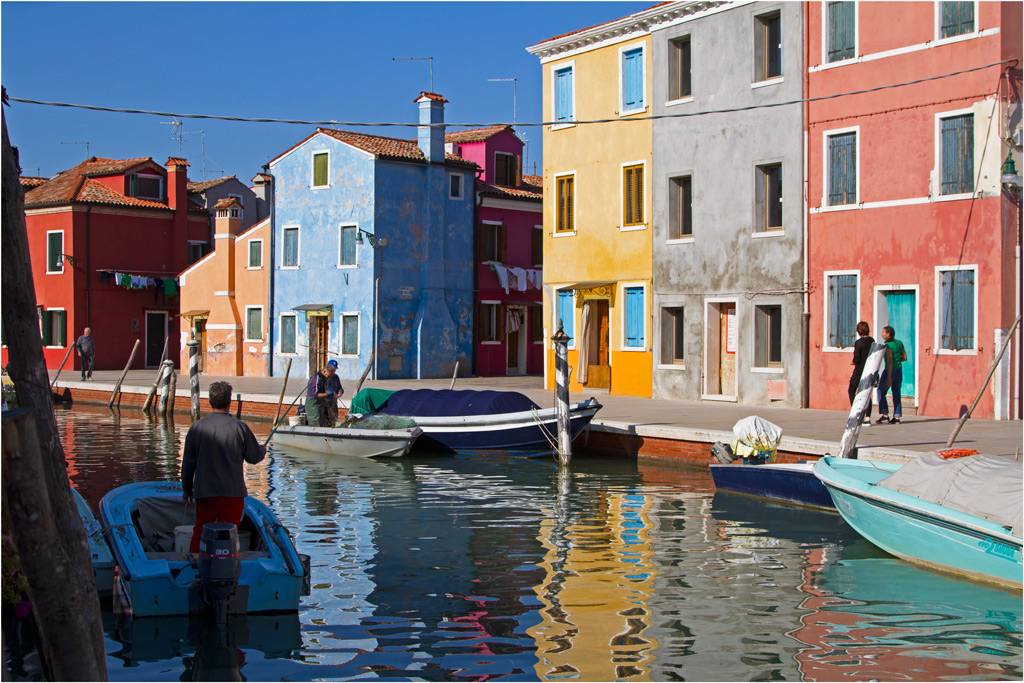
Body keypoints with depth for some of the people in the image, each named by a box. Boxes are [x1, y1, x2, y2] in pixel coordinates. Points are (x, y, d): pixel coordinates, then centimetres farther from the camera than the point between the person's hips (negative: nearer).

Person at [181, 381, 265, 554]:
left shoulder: (196, 428, -3)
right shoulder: (239, 427, -8)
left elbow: (188, 463, 4)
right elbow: (254, 457, 3)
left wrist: (187, 489, 17)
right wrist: (263, 450, 26)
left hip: (205, 492, 1)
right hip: (233, 493, -1)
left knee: (200, 532, 11)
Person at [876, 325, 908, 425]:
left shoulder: (888, 345, -15)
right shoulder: (899, 343, 8)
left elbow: (890, 361, -20)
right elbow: (905, 358, 12)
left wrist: (889, 377, -20)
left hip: (890, 371, -7)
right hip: (899, 371, 7)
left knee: (881, 392, 7)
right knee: (897, 394, 8)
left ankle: (885, 415, 3)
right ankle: (897, 417, 4)